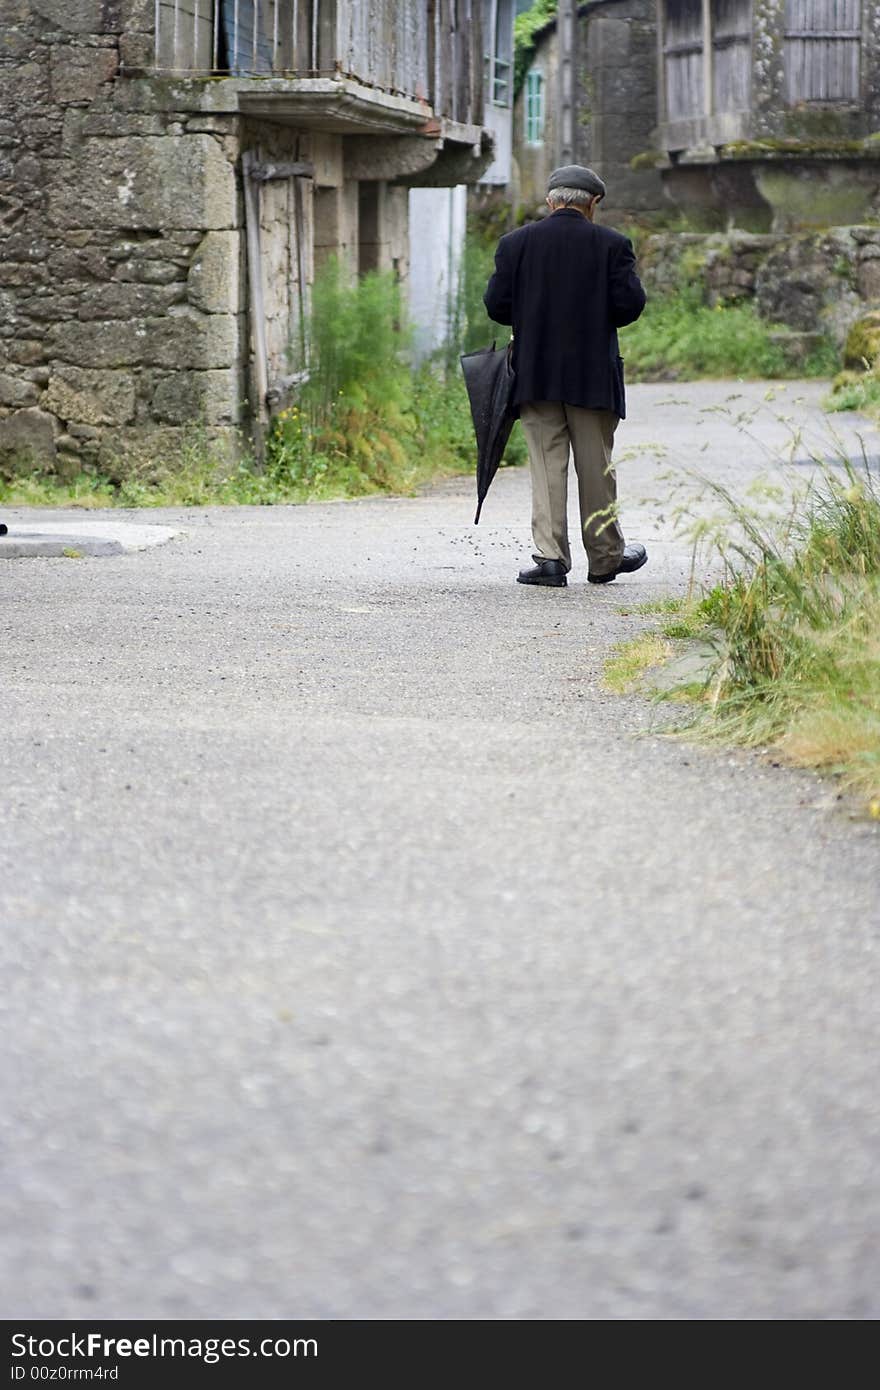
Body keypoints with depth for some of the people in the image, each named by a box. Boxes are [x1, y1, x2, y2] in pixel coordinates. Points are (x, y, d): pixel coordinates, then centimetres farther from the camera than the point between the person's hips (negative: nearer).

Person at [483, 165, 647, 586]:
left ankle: (550, 556, -5)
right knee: (596, 468, 8)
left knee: (546, 465, 3)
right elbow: (630, 303, -9)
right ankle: (605, 557, 18)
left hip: (535, 374, 1)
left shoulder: (516, 243, 1)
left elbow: (497, 305, -3)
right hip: (593, 376, -1)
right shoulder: (611, 244, -2)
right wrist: (599, 319, 11)